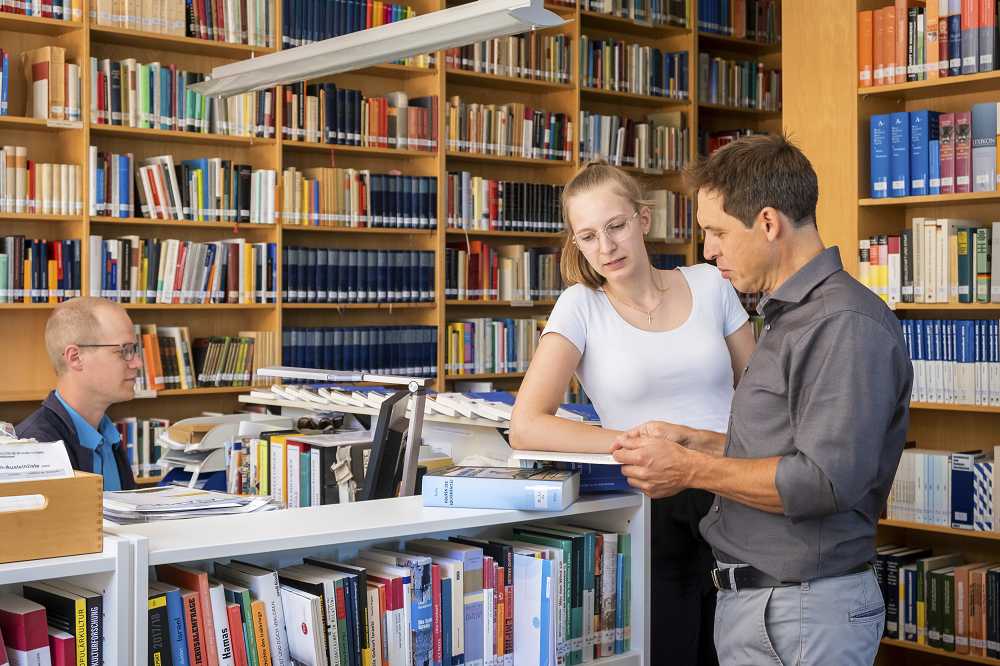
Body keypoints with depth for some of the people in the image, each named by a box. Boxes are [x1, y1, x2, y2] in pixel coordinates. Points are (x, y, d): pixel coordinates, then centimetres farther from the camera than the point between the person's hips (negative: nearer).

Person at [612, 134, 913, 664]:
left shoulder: (845, 323, -19)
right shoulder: (789, 316, 15)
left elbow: (827, 479, -26)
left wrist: (691, 470, -17)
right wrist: (690, 440, 8)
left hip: (800, 613, -9)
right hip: (752, 600, 9)